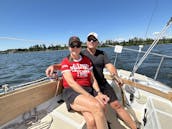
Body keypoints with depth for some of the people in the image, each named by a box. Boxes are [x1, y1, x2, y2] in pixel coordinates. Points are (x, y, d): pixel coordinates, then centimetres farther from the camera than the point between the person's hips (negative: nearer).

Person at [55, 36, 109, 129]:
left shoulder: (87, 60, 13)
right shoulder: (65, 62, 0)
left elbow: (92, 79, 10)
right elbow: (71, 83, -12)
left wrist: (99, 93, -8)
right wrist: (90, 97, -20)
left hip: (87, 91, 4)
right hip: (72, 92, -3)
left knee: (91, 120, -26)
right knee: (97, 106, -30)